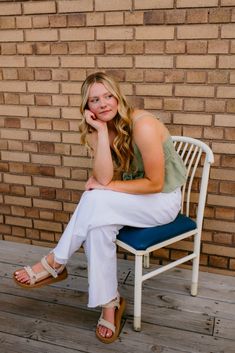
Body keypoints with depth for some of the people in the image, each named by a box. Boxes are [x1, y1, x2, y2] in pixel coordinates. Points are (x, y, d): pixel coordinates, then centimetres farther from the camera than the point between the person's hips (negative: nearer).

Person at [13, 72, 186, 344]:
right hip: (133, 198, 5)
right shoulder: (97, 130, -4)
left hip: (163, 200, -5)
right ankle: (109, 303, -13)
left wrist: (107, 186, -17)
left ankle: (56, 263, -11)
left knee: (95, 202, -29)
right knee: (98, 226, -27)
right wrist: (101, 131, -22)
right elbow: (103, 178, -18)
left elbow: (155, 183, -22)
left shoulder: (142, 125, -24)